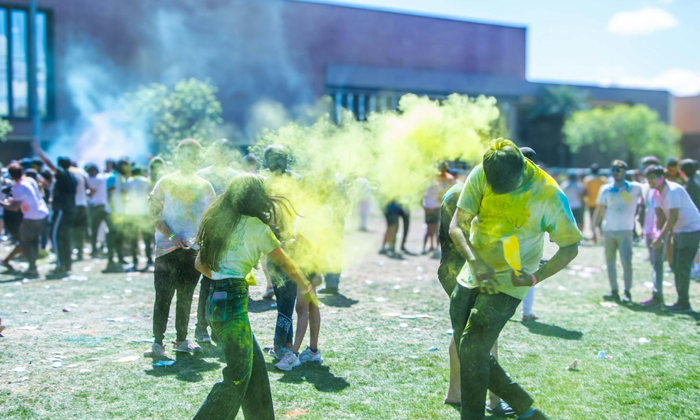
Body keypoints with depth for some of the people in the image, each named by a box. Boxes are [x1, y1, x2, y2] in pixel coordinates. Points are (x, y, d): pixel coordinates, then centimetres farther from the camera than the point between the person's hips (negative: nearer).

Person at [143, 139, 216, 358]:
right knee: (163, 296, -4)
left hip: (194, 249, 4)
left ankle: (181, 340, 21)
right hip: (168, 249, -4)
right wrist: (172, 236, -17)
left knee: (186, 297, 11)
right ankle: (158, 343, 1)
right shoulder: (166, 182, 0)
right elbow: (153, 213, -5)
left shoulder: (205, 186, 11)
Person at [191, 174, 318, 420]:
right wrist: (307, 288, 15)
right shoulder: (255, 226, -7)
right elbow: (285, 263, 2)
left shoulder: (218, 223, 13)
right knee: (237, 377, 0)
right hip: (233, 303, -8)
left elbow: (200, 264, 19)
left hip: (215, 300, 8)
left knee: (255, 366, 15)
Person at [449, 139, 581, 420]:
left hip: (508, 283, -5)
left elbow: (570, 247, -9)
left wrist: (536, 277, -24)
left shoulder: (548, 194, -19)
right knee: (469, 353, 10)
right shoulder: (480, 176, -11)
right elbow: (457, 226, -10)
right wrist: (476, 262, -28)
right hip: (472, 277, 5)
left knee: (472, 349, -16)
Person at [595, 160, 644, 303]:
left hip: (625, 230, -3)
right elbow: (600, 209, 10)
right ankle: (614, 292, 14)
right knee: (610, 262, 6)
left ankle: (628, 292, 3)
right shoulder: (606, 189, 7)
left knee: (626, 262, -9)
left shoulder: (635, 188, 1)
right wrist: (596, 227, 7)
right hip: (608, 230, 3)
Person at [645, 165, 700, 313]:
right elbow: (660, 215, 11)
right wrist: (658, 236, 1)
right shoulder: (659, 193, 7)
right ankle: (682, 302, 16)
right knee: (676, 266, 10)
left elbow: (673, 218, -26)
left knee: (682, 267, -9)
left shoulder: (673, 191, -22)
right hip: (679, 231, 10)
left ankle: (684, 304, -3)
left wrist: (660, 238, -25)